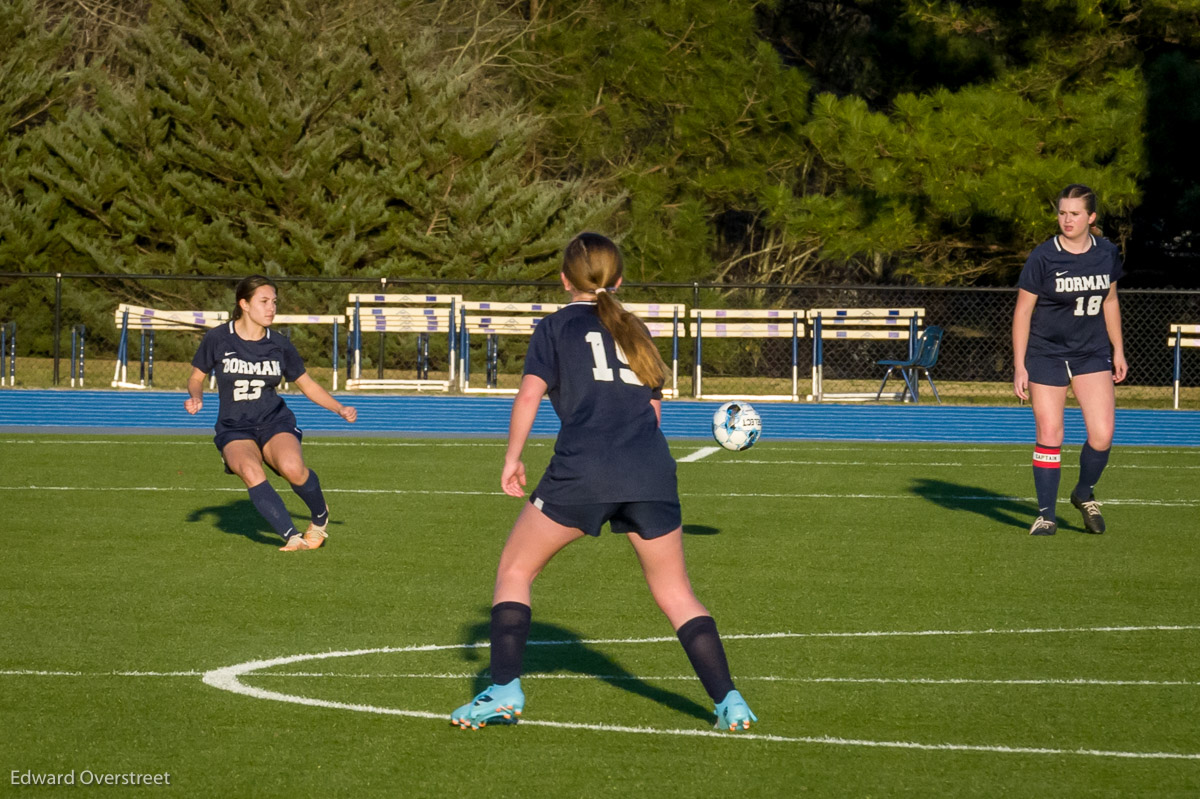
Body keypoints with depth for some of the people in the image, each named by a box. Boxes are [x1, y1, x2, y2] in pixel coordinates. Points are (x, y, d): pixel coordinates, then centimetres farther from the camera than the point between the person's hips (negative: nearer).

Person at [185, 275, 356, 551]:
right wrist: (196, 397, -13)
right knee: (250, 472, -35)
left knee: (292, 467, -31)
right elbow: (196, 377, 9)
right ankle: (292, 537, -35)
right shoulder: (217, 339, -4)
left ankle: (320, 516, 0)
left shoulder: (280, 346, 2)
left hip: (274, 422, 1)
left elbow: (307, 385, 14)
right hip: (233, 428, -1)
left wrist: (340, 409, 2)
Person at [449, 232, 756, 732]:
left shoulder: (556, 327, 10)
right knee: (675, 594, 12)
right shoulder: (635, 331, 22)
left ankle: (505, 690, 2)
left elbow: (529, 394, -2)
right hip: (651, 470, 4)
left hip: (582, 470, -4)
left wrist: (512, 459, 4)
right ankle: (728, 701, 1)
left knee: (514, 570, 11)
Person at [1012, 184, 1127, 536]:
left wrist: (1118, 351, 15)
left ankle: (1085, 494, 19)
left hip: (1092, 353, 3)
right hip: (1046, 355, -3)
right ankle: (1046, 514, 8)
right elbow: (1022, 311, -7)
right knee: (1049, 437, -4)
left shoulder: (1107, 254, 0)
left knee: (1102, 435, -8)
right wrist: (1019, 366, -10)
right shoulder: (1043, 257, -12)